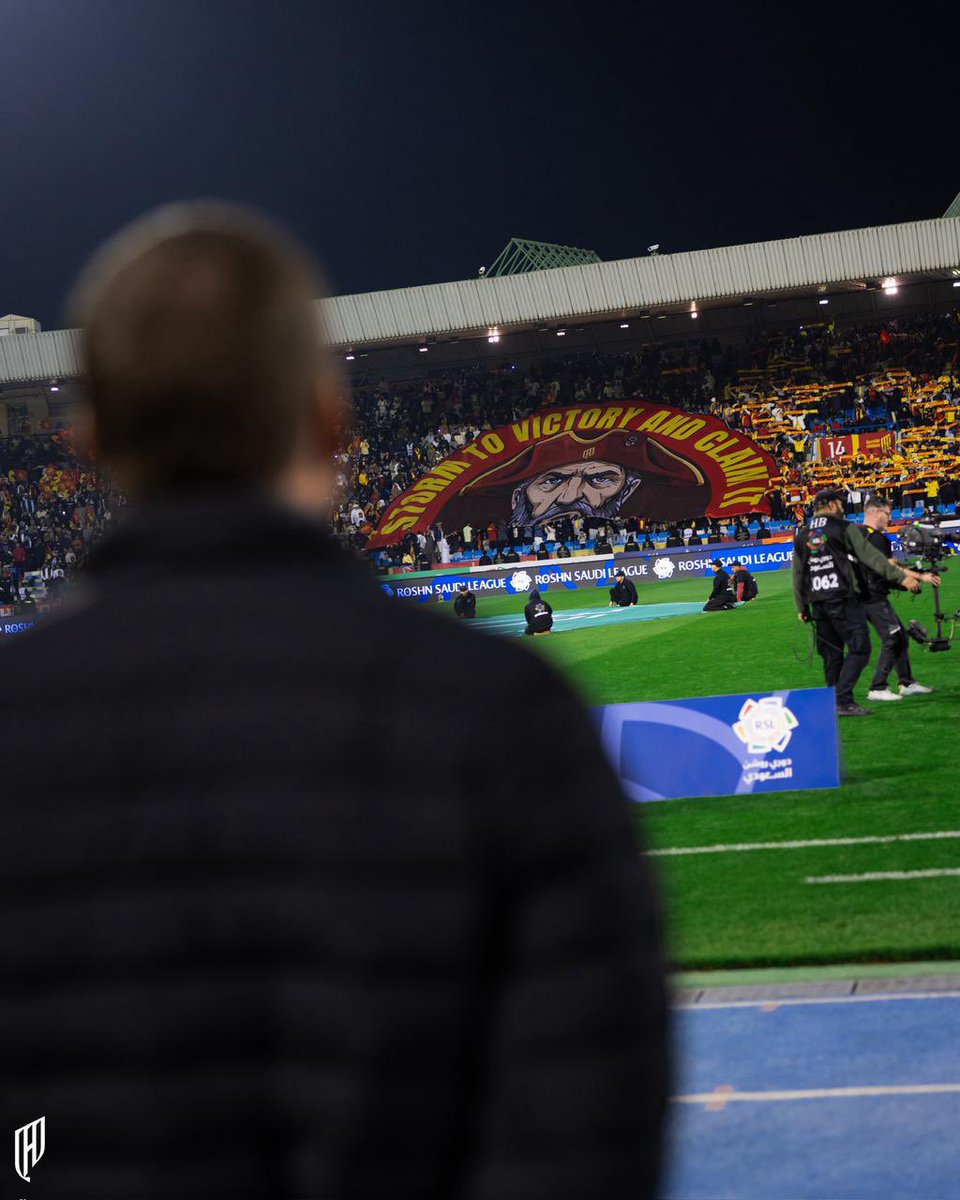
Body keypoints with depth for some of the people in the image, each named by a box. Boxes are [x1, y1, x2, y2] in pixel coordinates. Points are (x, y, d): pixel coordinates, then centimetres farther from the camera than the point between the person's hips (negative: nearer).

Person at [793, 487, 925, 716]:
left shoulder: (801, 535, 14)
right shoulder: (844, 529, -3)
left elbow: (797, 575, 17)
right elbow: (871, 556, -10)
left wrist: (801, 607, 24)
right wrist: (901, 577, -10)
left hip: (818, 603, 6)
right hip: (844, 600, -6)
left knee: (831, 654, 13)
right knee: (859, 649, -6)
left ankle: (832, 703, 13)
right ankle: (843, 701, -16)